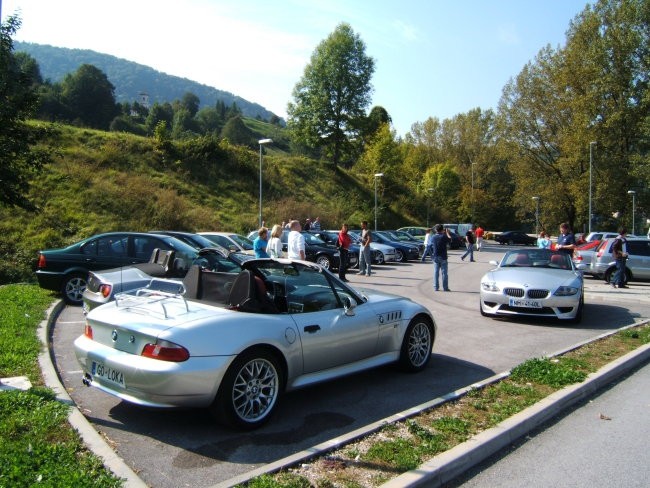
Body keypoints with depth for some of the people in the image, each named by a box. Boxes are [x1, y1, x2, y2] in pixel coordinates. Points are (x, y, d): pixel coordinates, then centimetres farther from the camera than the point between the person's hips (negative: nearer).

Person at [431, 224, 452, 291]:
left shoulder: (433, 237, 0)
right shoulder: (444, 237, -12)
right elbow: (450, 239, 4)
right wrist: (447, 232, 19)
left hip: (435, 257, 3)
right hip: (443, 257, -3)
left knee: (436, 272, 8)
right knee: (444, 272, 3)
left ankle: (436, 287, 9)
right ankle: (445, 287, 4)